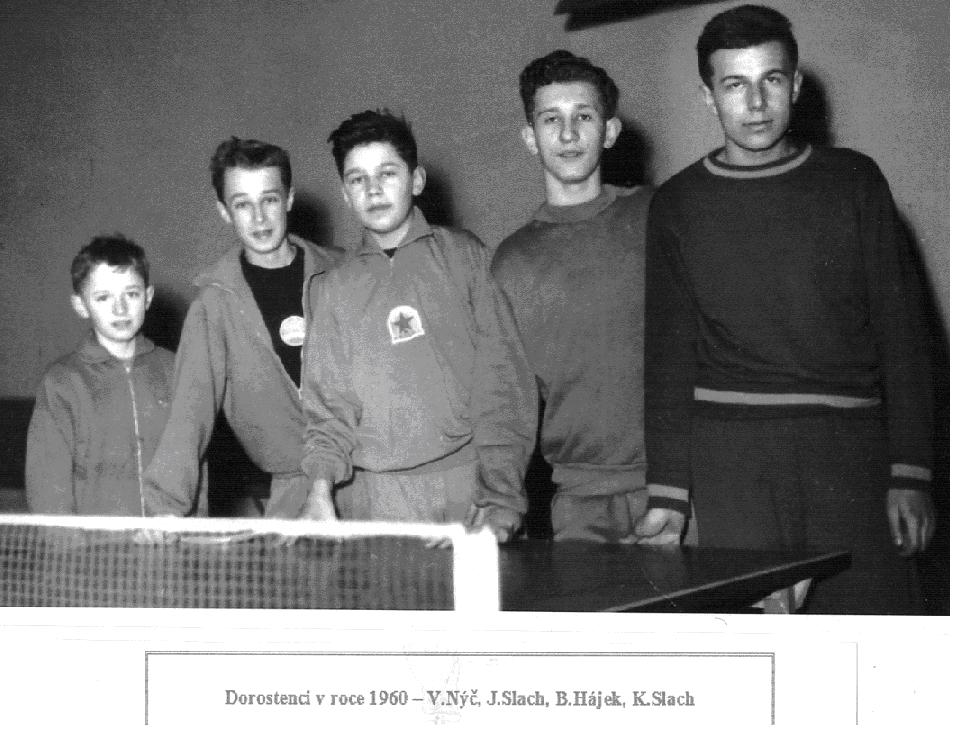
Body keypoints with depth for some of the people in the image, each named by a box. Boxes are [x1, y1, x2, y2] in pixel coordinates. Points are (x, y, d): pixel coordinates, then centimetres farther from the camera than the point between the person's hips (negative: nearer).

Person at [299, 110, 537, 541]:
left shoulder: (463, 256, 6)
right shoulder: (334, 289, 12)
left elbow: (502, 380, -1)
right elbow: (327, 408, 10)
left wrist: (499, 499, -10)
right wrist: (321, 488, -10)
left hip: (467, 489, -1)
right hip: (376, 503, 1)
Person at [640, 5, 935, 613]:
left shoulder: (853, 181, 9)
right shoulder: (678, 206, 9)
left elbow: (900, 330, 7)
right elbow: (668, 356, 9)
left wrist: (910, 472, -1)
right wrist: (669, 493, 2)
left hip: (852, 447, 1)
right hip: (730, 451, 0)